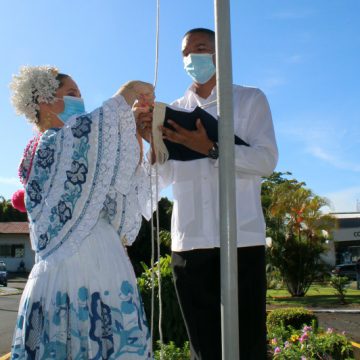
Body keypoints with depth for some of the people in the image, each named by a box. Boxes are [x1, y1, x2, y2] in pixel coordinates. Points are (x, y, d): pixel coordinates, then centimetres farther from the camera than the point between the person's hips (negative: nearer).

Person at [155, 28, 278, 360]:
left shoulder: (250, 100, 8)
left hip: (242, 240, -2)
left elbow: (266, 160, -6)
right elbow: (163, 178, 9)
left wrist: (211, 149, -18)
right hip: (190, 243, 3)